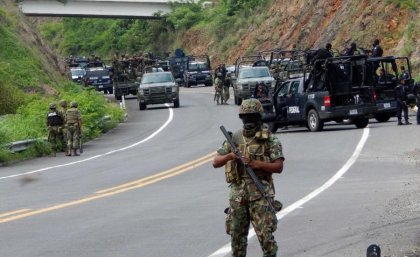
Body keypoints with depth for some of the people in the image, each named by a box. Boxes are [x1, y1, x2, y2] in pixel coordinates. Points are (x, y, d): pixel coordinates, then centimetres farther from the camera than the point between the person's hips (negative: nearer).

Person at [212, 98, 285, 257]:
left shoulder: (270, 140, -1)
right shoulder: (234, 138, 10)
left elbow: (278, 167, -7)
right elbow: (216, 162, 9)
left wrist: (256, 163, -18)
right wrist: (229, 156, -11)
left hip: (260, 193, -4)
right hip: (237, 192, 4)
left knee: (265, 234, -10)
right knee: (237, 234, 9)